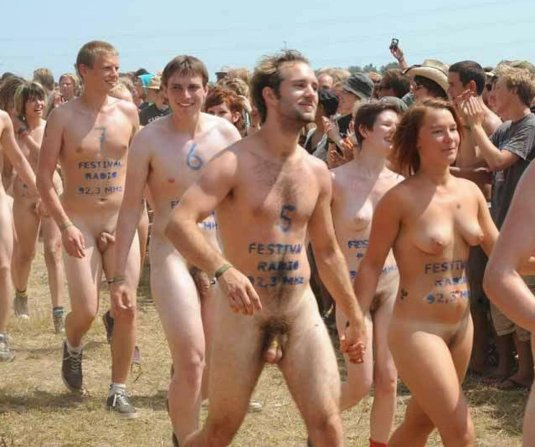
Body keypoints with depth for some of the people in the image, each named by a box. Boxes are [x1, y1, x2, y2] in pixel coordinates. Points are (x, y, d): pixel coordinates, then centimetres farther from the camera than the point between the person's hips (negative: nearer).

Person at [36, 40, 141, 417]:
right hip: (80, 223, -3)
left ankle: (119, 390, 11)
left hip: (121, 222, 3)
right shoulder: (63, 116, -7)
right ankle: (73, 349, 28)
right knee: (86, 311, -8)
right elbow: (44, 177, -8)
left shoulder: (128, 112, 2)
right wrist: (65, 225, -16)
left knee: (127, 308, -2)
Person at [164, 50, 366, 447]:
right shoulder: (235, 162, -12)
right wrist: (224, 270, -40)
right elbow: (179, 223, -25)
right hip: (244, 313, -4)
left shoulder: (316, 172, 6)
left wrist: (355, 318, 21)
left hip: (302, 310, 5)